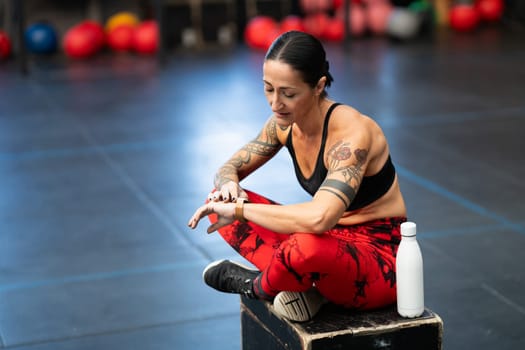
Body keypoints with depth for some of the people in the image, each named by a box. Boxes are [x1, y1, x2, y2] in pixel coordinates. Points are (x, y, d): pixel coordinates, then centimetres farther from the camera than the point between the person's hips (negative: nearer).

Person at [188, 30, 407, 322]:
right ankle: (301, 286, -12)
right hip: (335, 240, 8)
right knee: (220, 200, -1)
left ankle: (259, 287, -7)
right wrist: (229, 186, -16)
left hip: (379, 259, -8)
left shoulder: (351, 132, -27)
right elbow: (229, 169, 10)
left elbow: (319, 218, -43)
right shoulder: (285, 123, -3)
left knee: (307, 247, -42)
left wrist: (240, 210, -33)